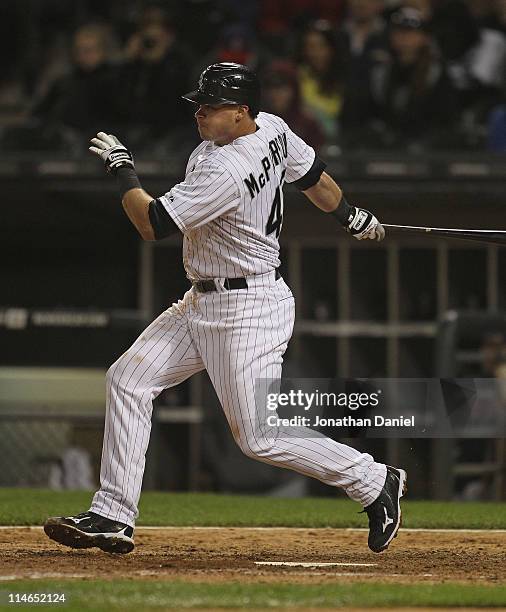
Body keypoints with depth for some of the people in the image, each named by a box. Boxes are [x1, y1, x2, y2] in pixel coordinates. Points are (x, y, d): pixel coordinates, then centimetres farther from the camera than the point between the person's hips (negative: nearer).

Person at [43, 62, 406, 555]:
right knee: (128, 379, 4)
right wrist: (353, 216, 35)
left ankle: (374, 481, 11)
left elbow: (152, 224, -23)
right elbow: (313, 177, 17)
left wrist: (122, 169, -9)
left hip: (247, 311, -10)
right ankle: (112, 517, 5)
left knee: (260, 437, -6)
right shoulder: (272, 128, 0)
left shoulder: (226, 172, -28)